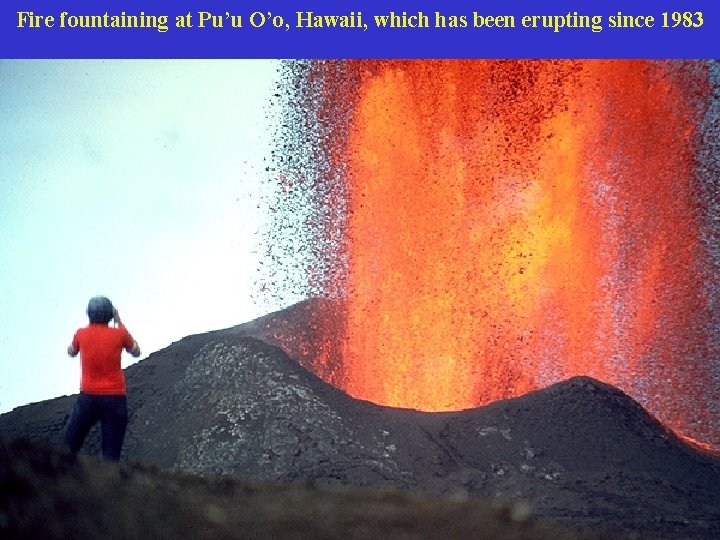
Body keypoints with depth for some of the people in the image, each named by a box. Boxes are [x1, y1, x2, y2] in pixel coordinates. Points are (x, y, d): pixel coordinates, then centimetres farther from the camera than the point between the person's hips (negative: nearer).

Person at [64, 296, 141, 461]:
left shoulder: (81, 334, -3)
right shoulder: (119, 334, -6)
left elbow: (71, 352, 19)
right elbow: (136, 352, 14)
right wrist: (120, 324, 14)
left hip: (88, 396, 1)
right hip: (115, 397, -1)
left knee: (70, 444, 12)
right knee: (112, 450, 0)